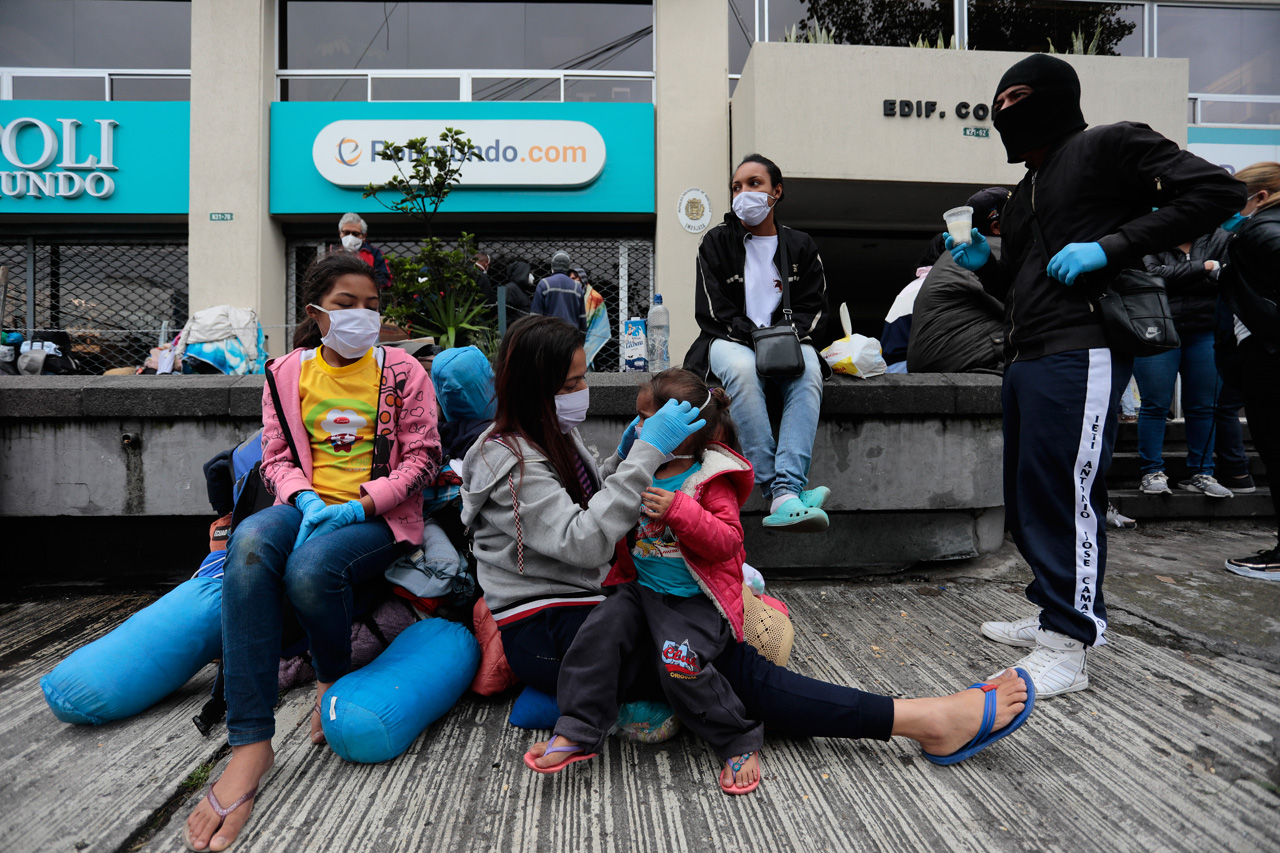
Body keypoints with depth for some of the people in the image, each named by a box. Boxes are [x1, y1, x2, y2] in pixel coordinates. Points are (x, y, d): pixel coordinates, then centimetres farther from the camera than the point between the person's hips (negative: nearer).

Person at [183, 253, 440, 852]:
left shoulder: (402, 372, 3)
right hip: (308, 506, 3)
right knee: (250, 541, -32)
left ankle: (334, 677, 2)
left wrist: (358, 506, -14)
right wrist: (305, 499, -12)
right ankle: (250, 743, -31)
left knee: (310, 567, -35)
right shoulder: (287, 374, 12)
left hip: (376, 516, -3)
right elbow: (277, 458, 11)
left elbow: (421, 458, -1)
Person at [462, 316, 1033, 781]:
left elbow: (595, 507, 18)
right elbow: (583, 544, -26)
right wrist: (645, 454, -27)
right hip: (541, 635, -11)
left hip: (577, 607, 11)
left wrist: (625, 459, 0)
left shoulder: (552, 436, 11)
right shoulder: (511, 459, -17)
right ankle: (924, 721, -22)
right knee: (721, 664, -21)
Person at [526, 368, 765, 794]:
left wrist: (679, 510, -28)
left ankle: (740, 742, 0)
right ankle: (577, 732, -8)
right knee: (599, 634, -18)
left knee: (681, 666, -23)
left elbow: (727, 541, -19)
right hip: (640, 587, 6)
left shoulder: (713, 481, -7)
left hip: (694, 599, -6)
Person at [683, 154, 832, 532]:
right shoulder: (717, 241, 9)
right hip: (730, 341, -2)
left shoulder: (801, 246, 16)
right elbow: (712, 310, -1)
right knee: (742, 369, -39)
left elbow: (815, 308, 9)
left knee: (809, 372, -34)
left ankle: (785, 495, -46)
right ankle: (779, 493, -42)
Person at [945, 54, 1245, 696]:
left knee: (1064, 496, -10)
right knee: (1028, 498, 12)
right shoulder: (1027, 191, 27)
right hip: (1028, 358, 9)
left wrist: (1110, 246, -14)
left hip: (1081, 354, -9)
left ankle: (1067, 647, -1)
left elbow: (1217, 190, -7)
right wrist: (983, 264, 10)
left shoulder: (1109, 146, 3)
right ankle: (1056, 614, 26)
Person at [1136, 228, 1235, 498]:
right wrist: (1203, 267, -11)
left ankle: (1200, 473, 15)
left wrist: (1177, 278, -14)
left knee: (1204, 406, 5)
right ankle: (1153, 472, 7)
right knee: (1155, 404, -2)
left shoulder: (1221, 239, 10)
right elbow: (1154, 274, -15)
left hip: (1205, 335, 3)